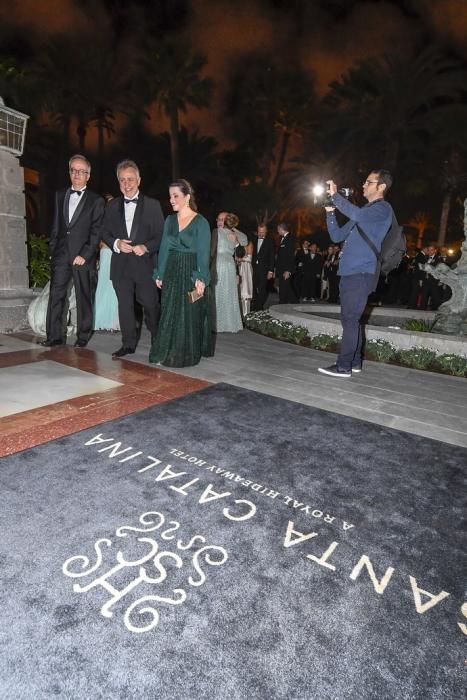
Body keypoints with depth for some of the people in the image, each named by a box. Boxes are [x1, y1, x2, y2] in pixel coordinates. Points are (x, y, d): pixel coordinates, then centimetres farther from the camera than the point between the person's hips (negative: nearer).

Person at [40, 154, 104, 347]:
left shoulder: (96, 201, 3)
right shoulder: (60, 196, 16)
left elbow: (96, 231, -4)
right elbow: (56, 225, 17)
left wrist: (85, 255, -12)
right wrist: (52, 249, 9)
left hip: (83, 256, -4)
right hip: (61, 254, 4)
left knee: (84, 297, 1)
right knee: (56, 295, -1)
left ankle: (83, 336, 10)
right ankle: (55, 335, 4)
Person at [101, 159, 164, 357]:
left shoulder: (152, 205, 4)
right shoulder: (112, 206, 13)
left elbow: (161, 235, 1)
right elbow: (105, 233, 13)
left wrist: (146, 247, -17)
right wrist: (116, 243, -8)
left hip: (145, 263, -3)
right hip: (121, 265, 3)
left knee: (151, 305, -1)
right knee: (125, 306, 6)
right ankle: (128, 344, 16)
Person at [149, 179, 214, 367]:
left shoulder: (200, 222, -5)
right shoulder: (170, 220, 10)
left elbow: (203, 252, -10)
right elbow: (164, 248, 9)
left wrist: (201, 278, -19)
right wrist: (159, 274, 3)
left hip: (191, 273, -5)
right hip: (172, 273, 5)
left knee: (190, 315, 2)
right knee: (169, 314, 6)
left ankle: (186, 355, 15)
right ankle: (167, 353, 17)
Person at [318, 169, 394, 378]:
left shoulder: (383, 209, -3)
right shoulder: (363, 212, 25)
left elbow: (357, 214, -25)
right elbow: (337, 235, 22)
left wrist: (335, 195, -15)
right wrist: (330, 211, 10)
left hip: (361, 274, -9)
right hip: (349, 273, 9)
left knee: (349, 320, -10)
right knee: (351, 320, 11)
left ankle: (344, 366, -6)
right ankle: (354, 362, 19)